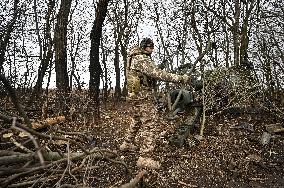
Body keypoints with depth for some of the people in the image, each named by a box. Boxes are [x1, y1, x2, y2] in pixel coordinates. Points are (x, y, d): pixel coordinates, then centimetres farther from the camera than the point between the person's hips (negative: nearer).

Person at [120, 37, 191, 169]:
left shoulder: (134, 57, 12)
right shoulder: (142, 60, -19)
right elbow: (158, 74, -28)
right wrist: (181, 78, -29)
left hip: (135, 95, 11)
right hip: (142, 97, -11)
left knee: (137, 121, 27)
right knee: (150, 127, -7)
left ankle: (127, 144, 44)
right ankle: (144, 158, -2)